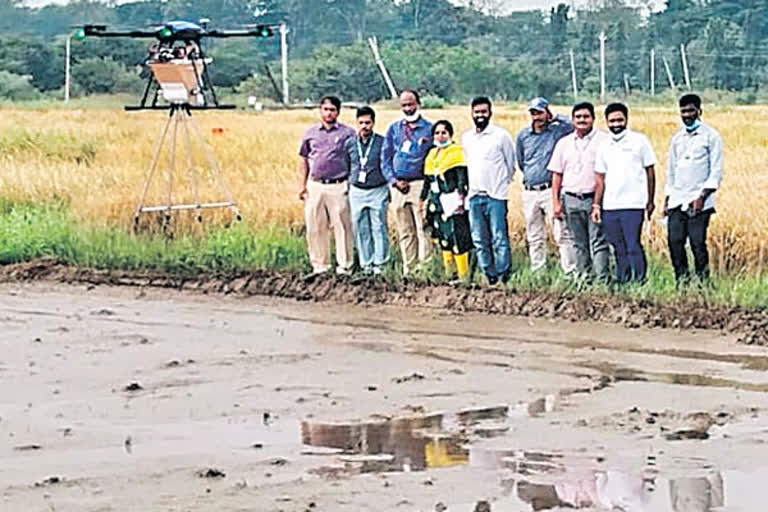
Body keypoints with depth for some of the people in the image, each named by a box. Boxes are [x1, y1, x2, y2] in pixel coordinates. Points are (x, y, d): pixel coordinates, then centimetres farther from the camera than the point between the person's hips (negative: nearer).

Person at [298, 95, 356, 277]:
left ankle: (345, 265, 3)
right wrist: (302, 185, 9)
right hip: (315, 185, 3)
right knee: (315, 228, 4)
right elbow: (303, 160, 16)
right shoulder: (311, 132, 13)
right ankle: (319, 265, 14)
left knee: (342, 226, -3)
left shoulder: (347, 133, 4)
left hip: (339, 186, -3)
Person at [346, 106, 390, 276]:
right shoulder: (350, 144, 7)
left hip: (378, 191, -3)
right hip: (357, 191, 3)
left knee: (379, 228, -3)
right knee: (361, 229, 5)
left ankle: (379, 263, 2)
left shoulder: (382, 142, -3)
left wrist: (392, 185, -1)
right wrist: (347, 185, 14)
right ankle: (366, 264, 12)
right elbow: (345, 167, 17)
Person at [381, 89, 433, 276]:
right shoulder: (394, 129, 14)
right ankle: (408, 270, 11)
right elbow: (385, 157, 14)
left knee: (422, 230, -11)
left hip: (420, 185, -4)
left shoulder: (429, 129, 4)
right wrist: (393, 180, -1)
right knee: (405, 232, 7)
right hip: (398, 186, 4)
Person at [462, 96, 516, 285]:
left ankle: (503, 277, -6)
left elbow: (511, 163, 5)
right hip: (474, 197, 5)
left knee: (499, 239, -7)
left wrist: (502, 183, 9)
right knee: (479, 241, 5)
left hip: (495, 196, -5)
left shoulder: (501, 135, -2)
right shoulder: (466, 138, 13)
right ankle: (489, 277, 11)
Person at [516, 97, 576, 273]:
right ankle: (536, 272, 14)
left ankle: (570, 270, -10)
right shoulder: (523, 135, 11)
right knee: (534, 237, 9)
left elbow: (575, 125, -18)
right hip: (529, 191, 4)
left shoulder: (558, 131, 0)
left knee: (562, 233, -9)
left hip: (550, 190, -4)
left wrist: (555, 118, -7)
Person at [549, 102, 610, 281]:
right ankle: (583, 277, 16)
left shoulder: (604, 140, 0)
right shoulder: (564, 143, 12)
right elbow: (556, 174, 14)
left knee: (598, 242, -8)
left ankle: (602, 278, -8)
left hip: (594, 198, -4)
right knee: (579, 244, 9)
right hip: (571, 199, 4)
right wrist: (556, 202, 6)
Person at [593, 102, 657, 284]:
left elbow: (650, 172, 3)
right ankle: (622, 283, 14)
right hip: (610, 207, 4)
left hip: (633, 205, -4)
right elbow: (600, 179, 15)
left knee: (633, 247, -10)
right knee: (619, 250, 8)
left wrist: (650, 201, 1)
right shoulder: (604, 146, 12)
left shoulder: (639, 141, 1)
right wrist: (596, 205, 7)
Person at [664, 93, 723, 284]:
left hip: (698, 200, -5)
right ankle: (682, 279, 6)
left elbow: (716, 171, -4)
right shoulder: (677, 138, 17)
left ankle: (702, 280, 0)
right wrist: (666, 200, 15)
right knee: (674, 240, -3)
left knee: (697, 242, -9)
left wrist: (703, 196, -14)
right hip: (677, 200, 5)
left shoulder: (711, 136, 1)